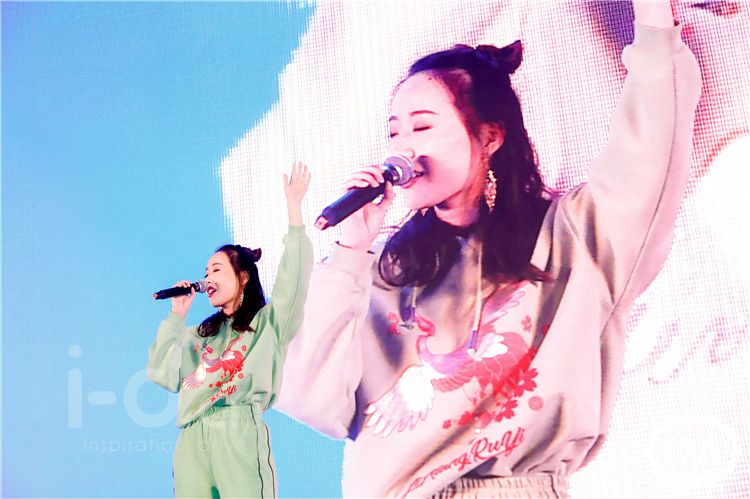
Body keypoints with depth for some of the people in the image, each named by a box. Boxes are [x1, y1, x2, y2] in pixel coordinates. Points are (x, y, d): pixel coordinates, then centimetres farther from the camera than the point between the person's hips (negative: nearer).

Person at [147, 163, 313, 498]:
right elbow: (164, 374, 16)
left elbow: (294, 274, -6)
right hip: (192, 438, 5)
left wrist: (294, 207, -10)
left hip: (239, 433, -5)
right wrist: (177, 315, 16)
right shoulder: (202, 333, 26)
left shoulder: (268, 321, 10)